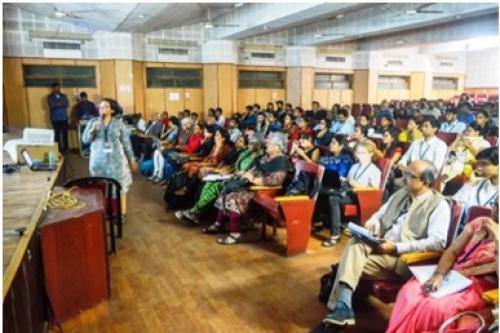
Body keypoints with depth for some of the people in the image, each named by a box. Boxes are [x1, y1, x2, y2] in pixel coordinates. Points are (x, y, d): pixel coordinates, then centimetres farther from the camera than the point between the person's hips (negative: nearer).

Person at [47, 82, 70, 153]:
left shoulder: (63, 96, 13)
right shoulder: (50, 97, 2)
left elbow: (67, 104, 0)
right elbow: (52, 105, -12)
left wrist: (57, 105, -13)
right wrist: (61, 104, -11)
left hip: (64, 117, 3)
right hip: (55, 118, -3)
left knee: (65, 133, 2)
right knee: (57, 134, -5)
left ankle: (65, 149, 7)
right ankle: (58, 149, 0)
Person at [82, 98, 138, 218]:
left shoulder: (119, 123, -1)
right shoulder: (93, 122, 3)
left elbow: (126, 142, 1)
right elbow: (85, 139, -1)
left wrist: (132, 159, 0)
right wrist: (92, 129, -19)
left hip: (116, 159, -1)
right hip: (99, 160, 2)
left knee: (120, 185, 0)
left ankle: (122, 213, 8)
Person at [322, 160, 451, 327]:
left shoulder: (439, 205, -5)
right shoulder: (400, 194, 17)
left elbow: (438, 242, -16)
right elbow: (379, 214, 23)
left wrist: (396, 247, -20)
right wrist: (373, 221, -4)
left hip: (403, 257, -6)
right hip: (380, 245, 6)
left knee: (355, 264, -25)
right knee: (356, 242, -27)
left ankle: (342, 306, -10)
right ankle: (342, 306, -33)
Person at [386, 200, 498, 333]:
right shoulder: (480, 222, 11)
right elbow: (452, 251, 8)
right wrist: (438, 275, -10)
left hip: (476, 288, -4)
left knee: (432, 308, -34)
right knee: (409, 292, -27)